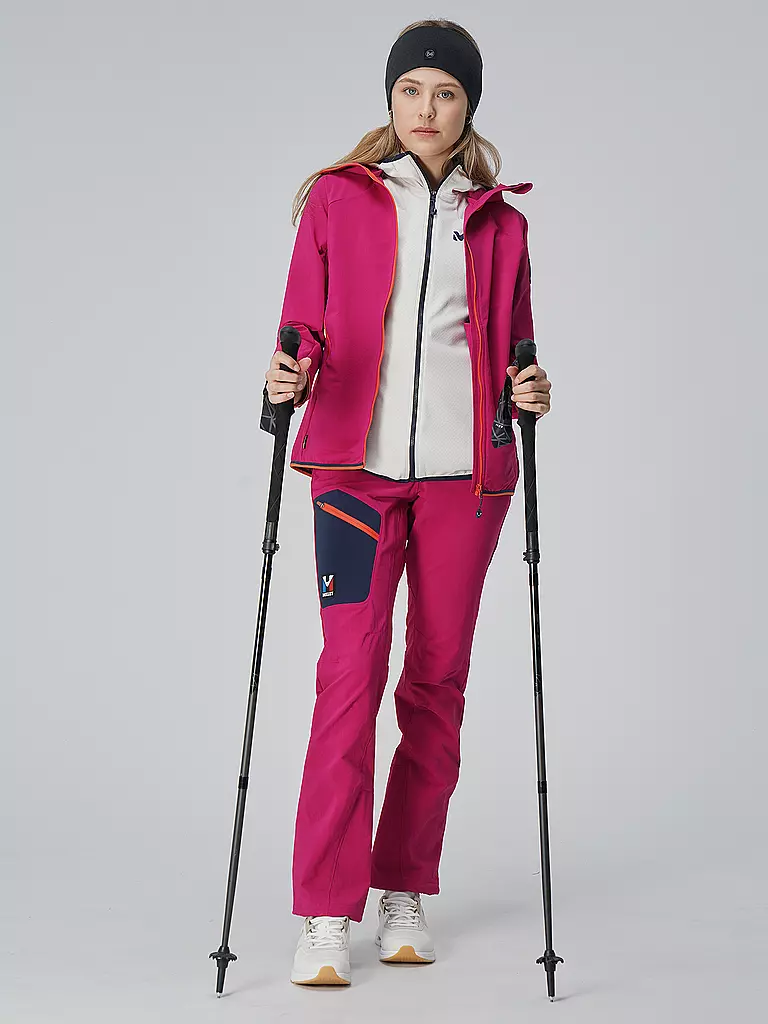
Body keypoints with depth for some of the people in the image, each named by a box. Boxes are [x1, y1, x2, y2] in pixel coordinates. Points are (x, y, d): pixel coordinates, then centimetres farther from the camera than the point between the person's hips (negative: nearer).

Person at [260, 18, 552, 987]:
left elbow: (509, 350, 15)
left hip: (463, 471, 2)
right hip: (357, 467, -2)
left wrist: (527, 391, -6)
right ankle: (325, 917, -8)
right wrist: (289, 376, -15)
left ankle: (406, 891, 17)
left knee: (438, 679, 5)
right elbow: (304, 329, 6)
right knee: (351, 674, -10)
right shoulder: (337, 198, 7)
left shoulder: (497, 220, 11)